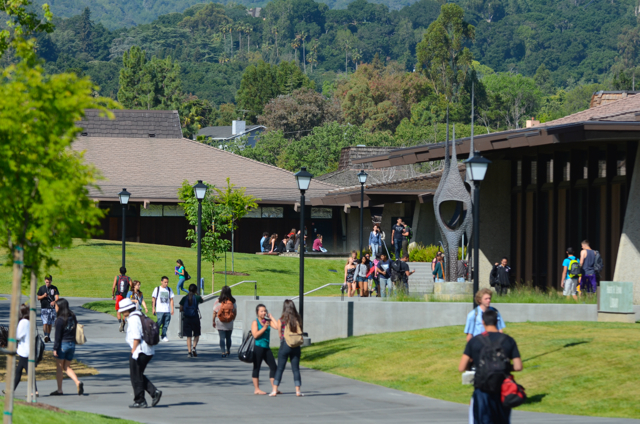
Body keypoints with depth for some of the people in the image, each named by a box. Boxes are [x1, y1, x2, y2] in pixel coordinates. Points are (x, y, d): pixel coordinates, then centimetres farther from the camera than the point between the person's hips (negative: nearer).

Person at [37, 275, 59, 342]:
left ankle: (48, 337, 20)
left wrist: (54, 301, -26)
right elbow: (38, 298, 6)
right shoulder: (41, 288, 5)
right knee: (45, 323, -16)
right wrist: (43, 296, -15)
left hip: (52, 308, 2)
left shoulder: (54, 288, 5)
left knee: (50, 324, 9)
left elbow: (57, 297, -4)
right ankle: (45, 336, -27)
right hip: (44, 308, -2)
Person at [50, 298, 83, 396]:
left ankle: (59, 390, 9)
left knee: (59, 367, 6)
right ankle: (78, 382, -8)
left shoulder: (60, 320, -14)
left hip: (63, 344, -6)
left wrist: (55, 348, -10)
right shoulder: (73, 317, 6)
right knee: (67, 367, 14)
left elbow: (58, 336, -14)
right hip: (72, 344, 6)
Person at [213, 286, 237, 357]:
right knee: (228, 337, 16)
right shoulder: (233, 301, -3)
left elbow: (215, 312, -6)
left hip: (220, 323, -2)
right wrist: (233, 319, 19)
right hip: (229, 324, 2)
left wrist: (214, 321, 4)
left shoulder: (218, 301, -7)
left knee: (222, 338, -1)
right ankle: (228, 351, 29)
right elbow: (235, 312, 3)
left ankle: (223, 352, -11)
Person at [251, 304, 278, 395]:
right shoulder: (255, 322, -4)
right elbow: (255, 335, -15)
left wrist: (271, 318, -2)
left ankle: (274, 388, 11)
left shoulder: (268, 321, 10)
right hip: (258, 347, -6)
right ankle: (256, 389, 6)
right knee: (256, 368, 1)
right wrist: (264, 327, -15)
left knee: (273, 367, 4)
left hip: (266, 348, 6)